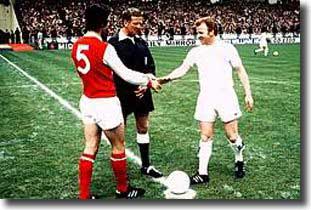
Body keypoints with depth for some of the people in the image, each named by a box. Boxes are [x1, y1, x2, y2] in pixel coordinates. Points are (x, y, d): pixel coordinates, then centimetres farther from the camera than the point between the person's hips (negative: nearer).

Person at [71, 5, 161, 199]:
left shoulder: (77, 46, 4)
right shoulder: (105, 48, -19)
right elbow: (125, 74, -12)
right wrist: (149, 82, 5)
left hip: (87, 101, 7)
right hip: (106, 103, -7)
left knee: (90, 148, 12)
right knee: (118, 147, 11)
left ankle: (84, 196, 16)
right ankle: (123, 190, 27)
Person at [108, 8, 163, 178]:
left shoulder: (141, 42, 8)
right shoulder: (114, 42, -10)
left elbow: (150, 65, 12)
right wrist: (127, 89, -16)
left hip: (141, 92, 6)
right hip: (122, 93, -6)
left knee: (143, 128, 14)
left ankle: (146, 166, 27)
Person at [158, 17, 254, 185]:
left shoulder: (227, 48, -2)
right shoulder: (196, 52, 6)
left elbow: (241, 71, 2)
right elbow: (182, 69, -2)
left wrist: (248, 94, -1)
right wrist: (166, 79, -19)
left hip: (226, 97, -2)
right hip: (205, 98, 3)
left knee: (232, 135, 2)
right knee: (205, 137, 2)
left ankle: (239, 161, 30)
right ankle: (202, 173, 9)